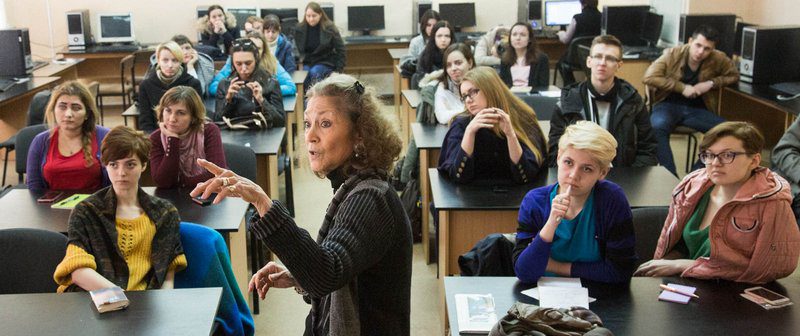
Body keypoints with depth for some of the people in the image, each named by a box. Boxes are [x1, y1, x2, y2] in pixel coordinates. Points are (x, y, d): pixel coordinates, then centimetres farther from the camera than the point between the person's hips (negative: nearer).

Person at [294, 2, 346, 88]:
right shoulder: (300, 29, 0)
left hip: (326, 62, -2)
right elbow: (297, 49, 14)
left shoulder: (330, 28, -7)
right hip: (307, 62, 2)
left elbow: (340, 50, -4)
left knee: (315, 72, -34)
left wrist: (339, 70, -9)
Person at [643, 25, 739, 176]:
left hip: (697, 109, 3)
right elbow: (649, 77, -15)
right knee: (657, 126, -37)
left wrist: (711, 83, -7)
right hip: (668, 105, -3)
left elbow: (734, 75, 13)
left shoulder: (718, 59, -4)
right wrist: (682, 87, -17)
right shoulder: (673, 54, -9)